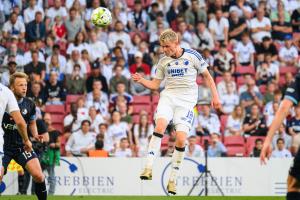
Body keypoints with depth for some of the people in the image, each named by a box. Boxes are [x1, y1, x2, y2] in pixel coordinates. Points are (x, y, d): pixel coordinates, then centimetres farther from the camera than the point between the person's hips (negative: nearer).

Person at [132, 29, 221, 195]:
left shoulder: (193, 56, 0)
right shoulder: (163, 62, 9)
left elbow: (207, 76, 9)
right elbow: (155, 84, 13)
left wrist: (215, 96, 3)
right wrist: (141, 81, -6)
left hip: (187, 100, -2)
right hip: (168, 96, 2)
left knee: (181, 139, -13)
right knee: (160, 126, -27)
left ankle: (172, 180, -1)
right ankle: (148, 168, -31)